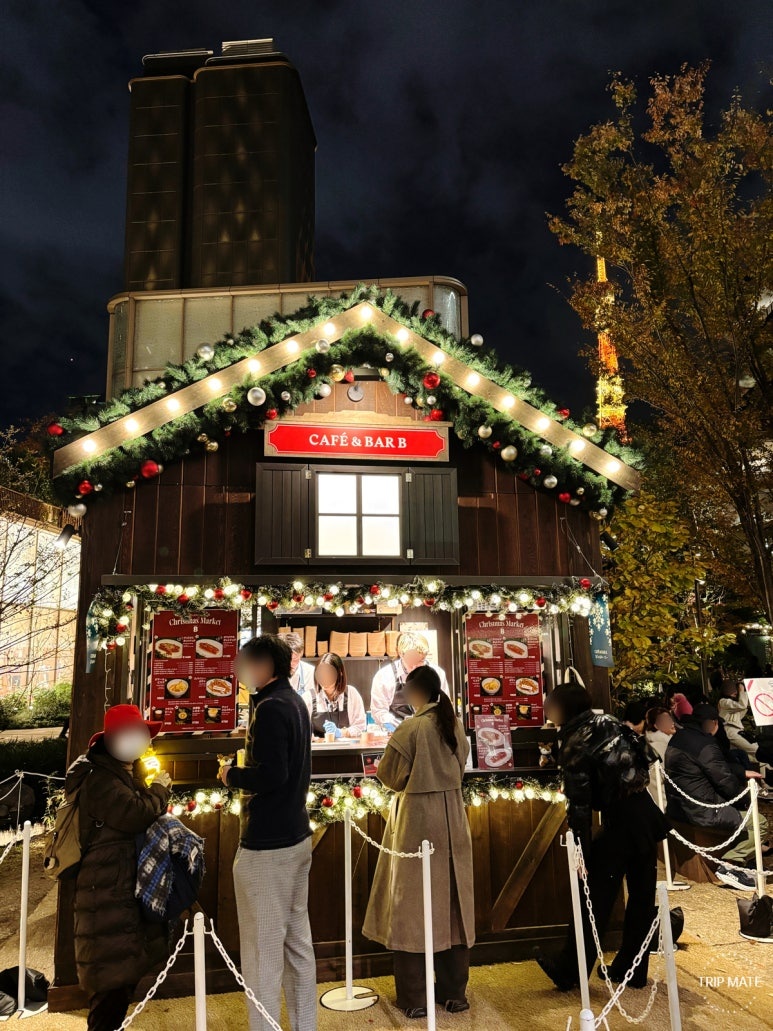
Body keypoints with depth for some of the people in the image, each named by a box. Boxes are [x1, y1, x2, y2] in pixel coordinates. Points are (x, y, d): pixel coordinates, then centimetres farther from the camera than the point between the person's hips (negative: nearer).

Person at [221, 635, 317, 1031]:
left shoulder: (271, 707, -19)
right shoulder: (295, 702, 10)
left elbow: (271, 776, -27)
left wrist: (231, 775, -11)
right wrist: (244, 771, 12)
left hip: (267, 847, -9)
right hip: (297, 837, 10)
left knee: (263, 952, 3)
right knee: (297, 942, 18)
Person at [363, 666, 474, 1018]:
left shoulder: (410, 729, -17)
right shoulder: (455, 725, 1)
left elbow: (389, 776, -9)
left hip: (416, 820, -5)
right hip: (451, 819, 6)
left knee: (412, 904, 6)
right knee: (452, 901, 14)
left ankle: (414, 997, 15)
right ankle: (454, 991, 24)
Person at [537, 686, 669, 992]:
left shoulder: (575, 743, -10)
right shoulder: (612, 723, 7)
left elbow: (579, 803, -12)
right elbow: (645, 758, 13)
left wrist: (581, 850, -9)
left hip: (619, 823, -6)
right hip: (647, 814, 7)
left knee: (597, 898, 4)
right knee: (642, 895, 14)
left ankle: (568, 971, 18)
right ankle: (632, 970, 28)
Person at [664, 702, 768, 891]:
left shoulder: (679, 737, 11)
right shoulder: (705, 745, -19)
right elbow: (724, 780, -14)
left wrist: (743, 773, 26)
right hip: (700, 811, -10)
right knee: (759, 823, -4)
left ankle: (732, 863, 18)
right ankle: (730, 865, -4)